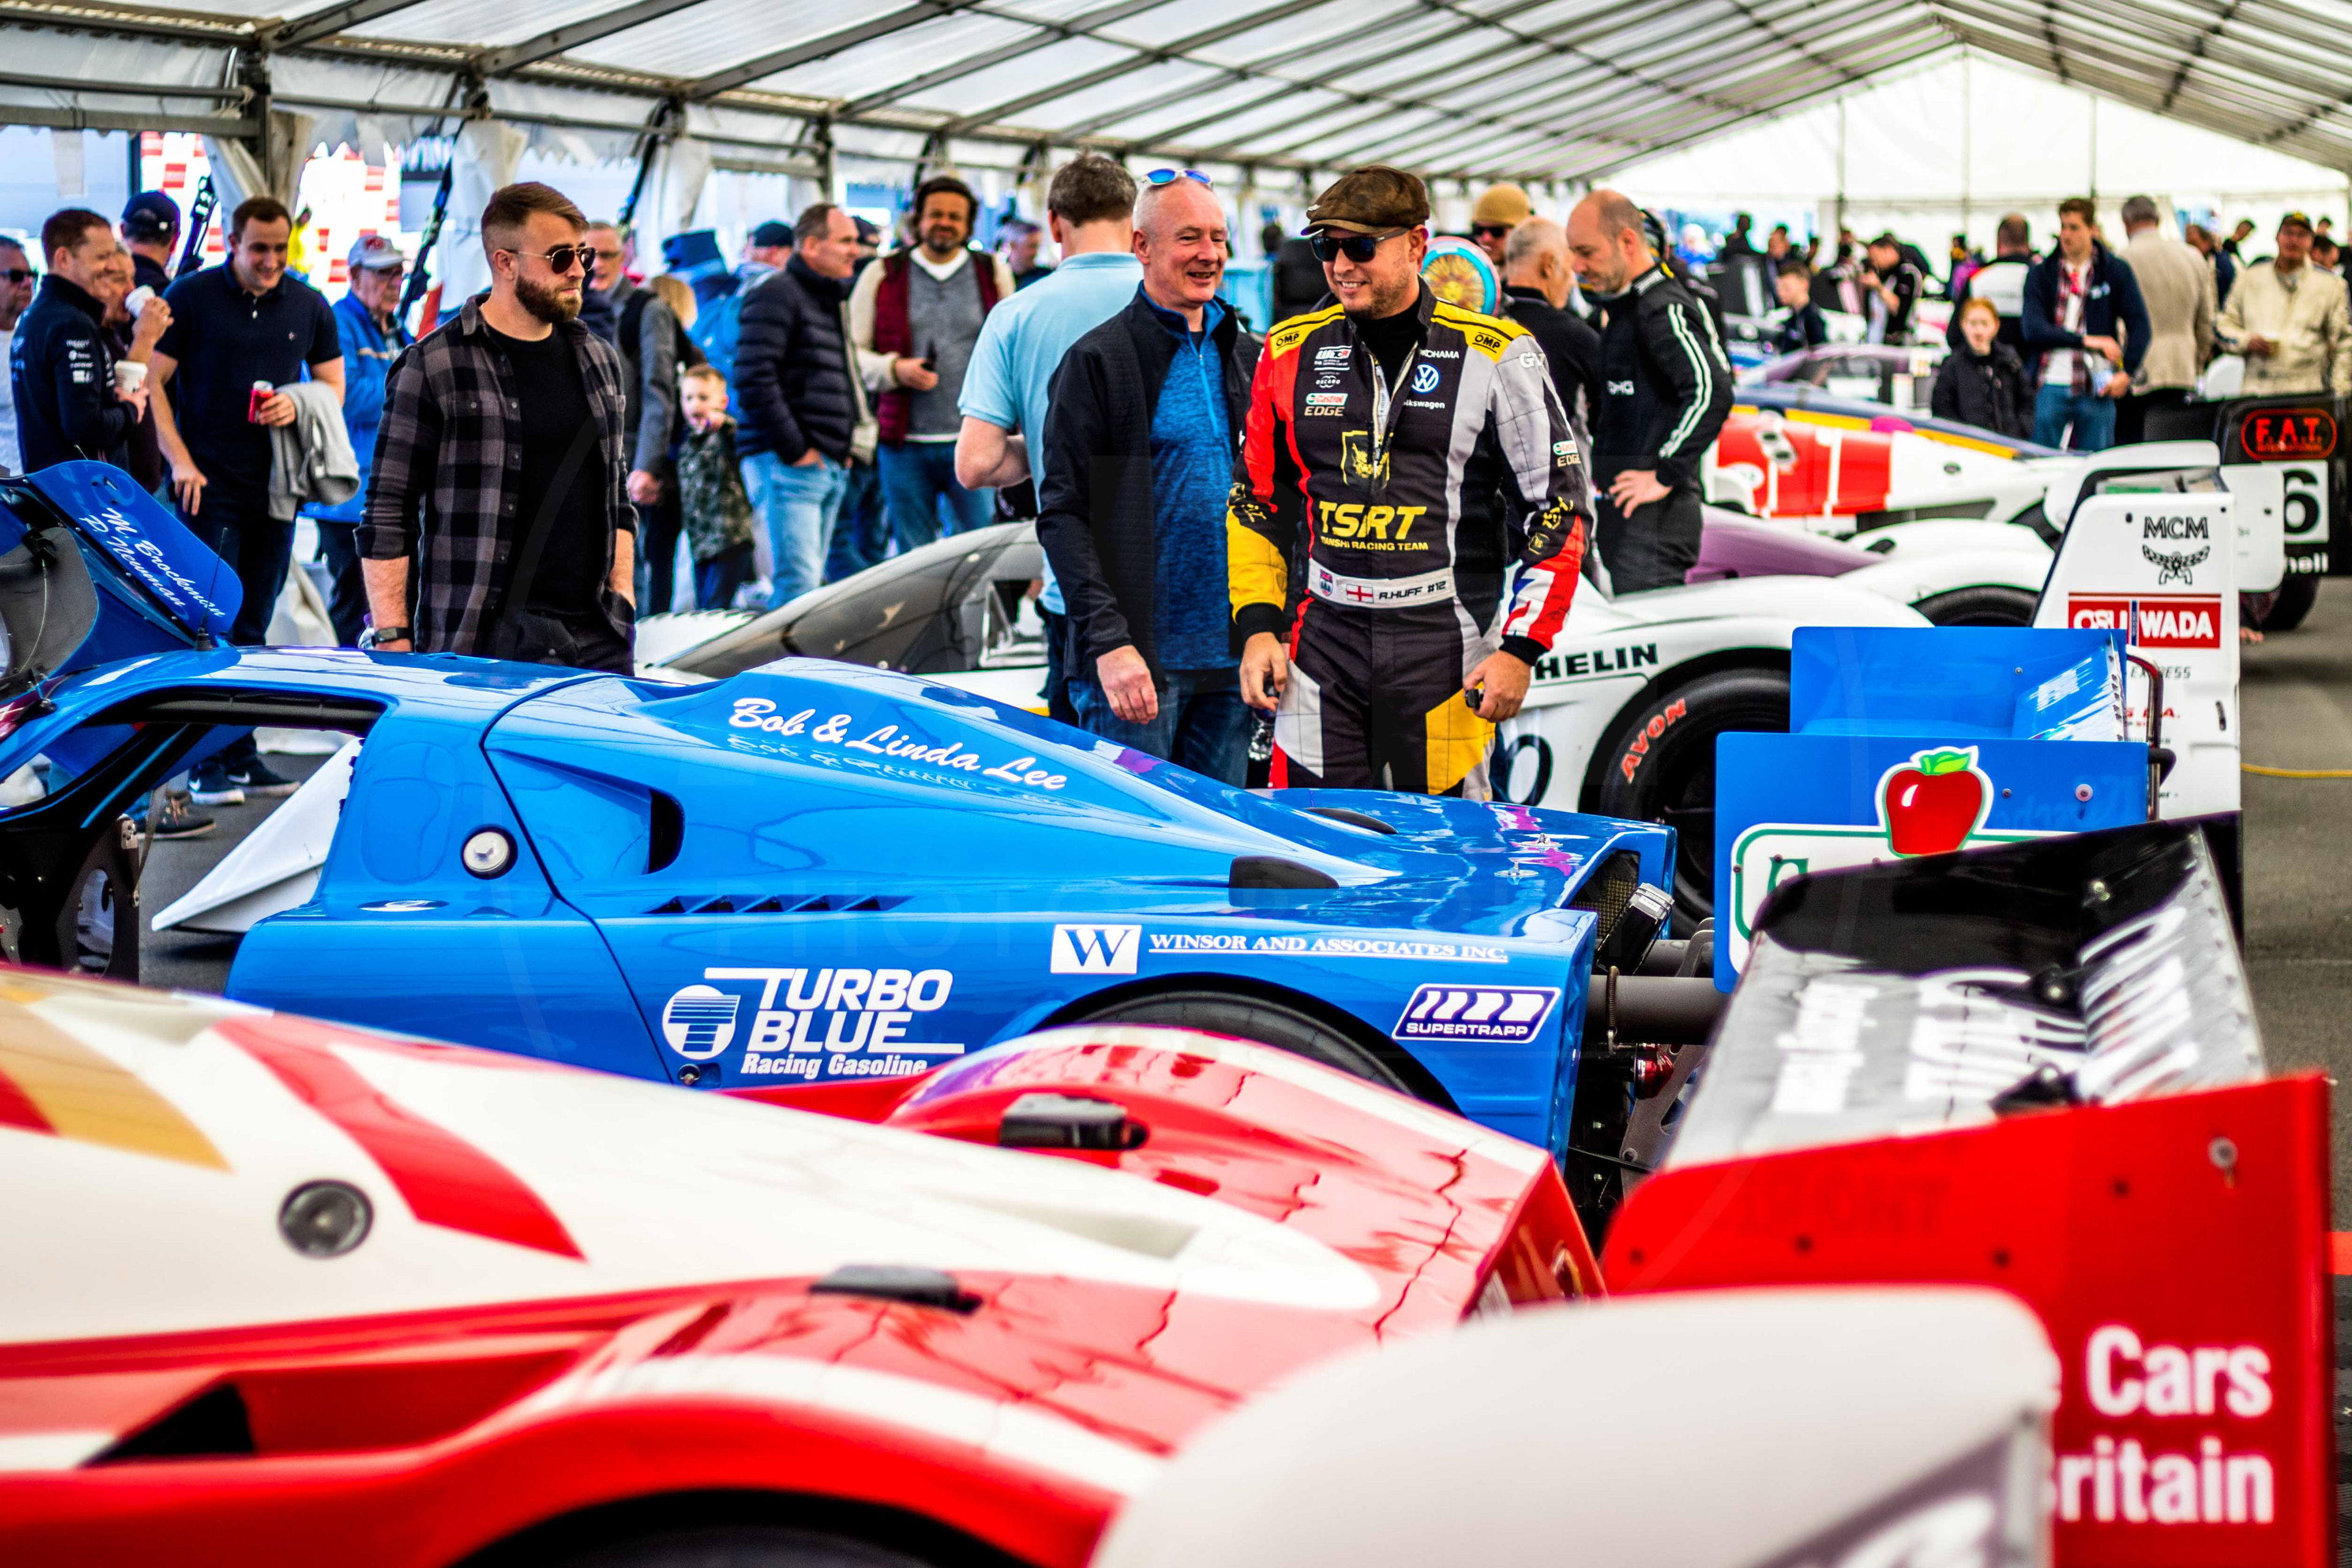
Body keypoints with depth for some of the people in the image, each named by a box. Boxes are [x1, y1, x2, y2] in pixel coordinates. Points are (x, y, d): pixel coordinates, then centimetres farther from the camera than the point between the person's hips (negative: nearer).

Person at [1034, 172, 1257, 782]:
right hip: (1135, 662, -5)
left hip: (1230, 662, 6)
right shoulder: (1099, 360, -3)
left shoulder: (1249, 360, 15)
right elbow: (1063, 515, -8)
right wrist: (1108, 641, -17)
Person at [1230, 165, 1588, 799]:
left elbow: (1557, 508, -1)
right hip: (1322, 644, 3)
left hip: (1444, 649, -3)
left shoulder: (1496, 356, -2)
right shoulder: (1292, 353, 9)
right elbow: (1257, 501, 17)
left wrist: (1520, 650, -7)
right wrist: (1258, 627, 6)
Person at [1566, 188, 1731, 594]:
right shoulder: (1624, 306, 19)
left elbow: (1712, 391, -26)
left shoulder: (1663, 309, -13)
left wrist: (1666, 476, -21)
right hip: (1625, 516, 10)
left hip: (1654, 518, -10)